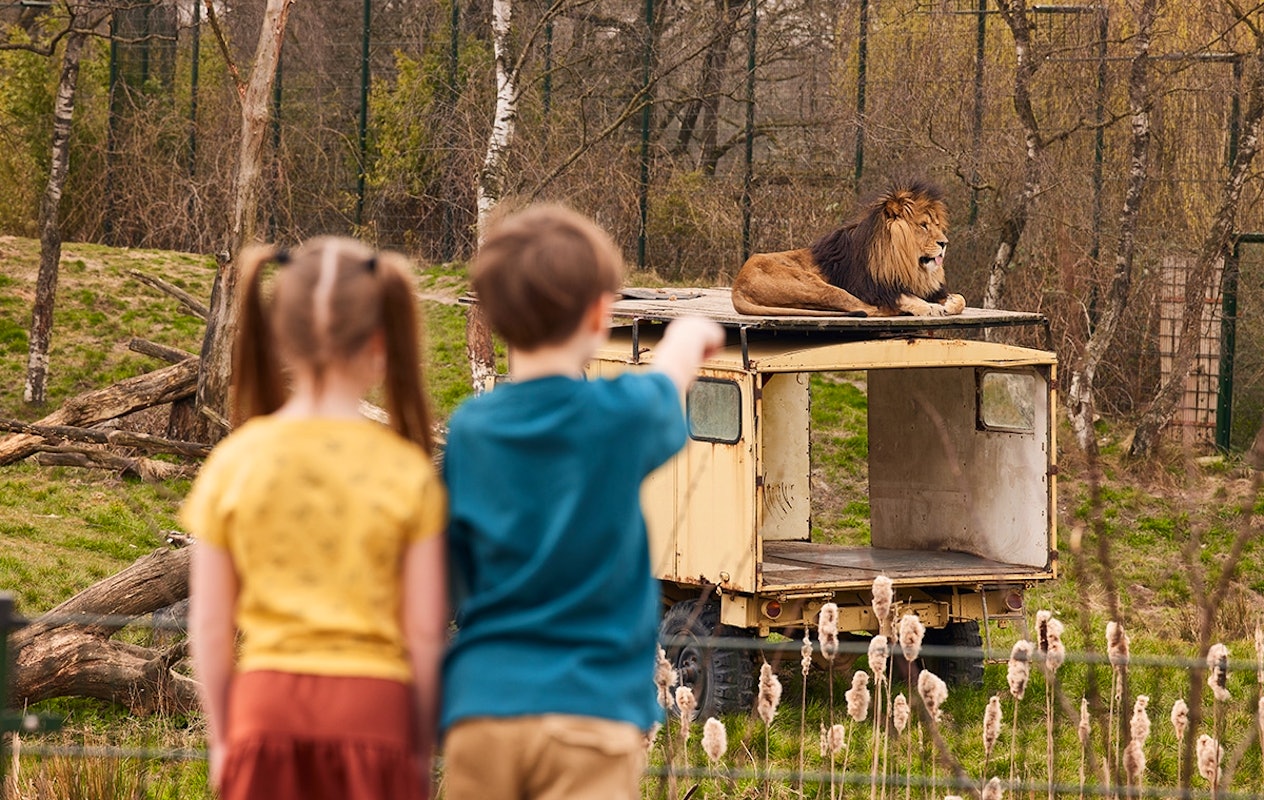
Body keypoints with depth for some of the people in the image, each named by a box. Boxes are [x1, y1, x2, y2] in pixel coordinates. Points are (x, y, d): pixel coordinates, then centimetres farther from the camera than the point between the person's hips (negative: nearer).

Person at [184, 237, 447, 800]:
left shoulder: (233, 463, 0)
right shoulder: (407, 471, -5)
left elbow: (209, 626, 3)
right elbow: (425, 632, -3)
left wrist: (221, 739, 13)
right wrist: (422, 748, 8)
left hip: (265, 700, 2)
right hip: (371, 707, -2)